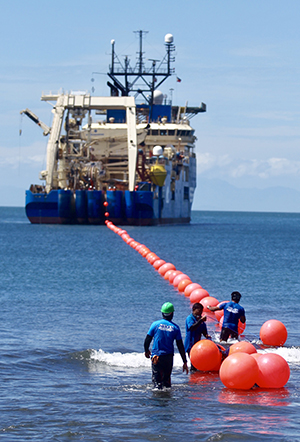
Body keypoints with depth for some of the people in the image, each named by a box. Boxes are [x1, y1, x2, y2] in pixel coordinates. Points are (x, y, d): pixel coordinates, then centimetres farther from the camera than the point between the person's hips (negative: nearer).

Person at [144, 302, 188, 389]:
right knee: (167, 378, 18)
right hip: (168, 357, 1)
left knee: (156, 379, 0)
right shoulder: (175, 328, -1)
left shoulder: (155, 324, -4)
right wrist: (185, 362, 4)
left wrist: (146, 351, 20)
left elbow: (147, 341, -1)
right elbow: (180, 347, -1)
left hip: (156, 356, -1)